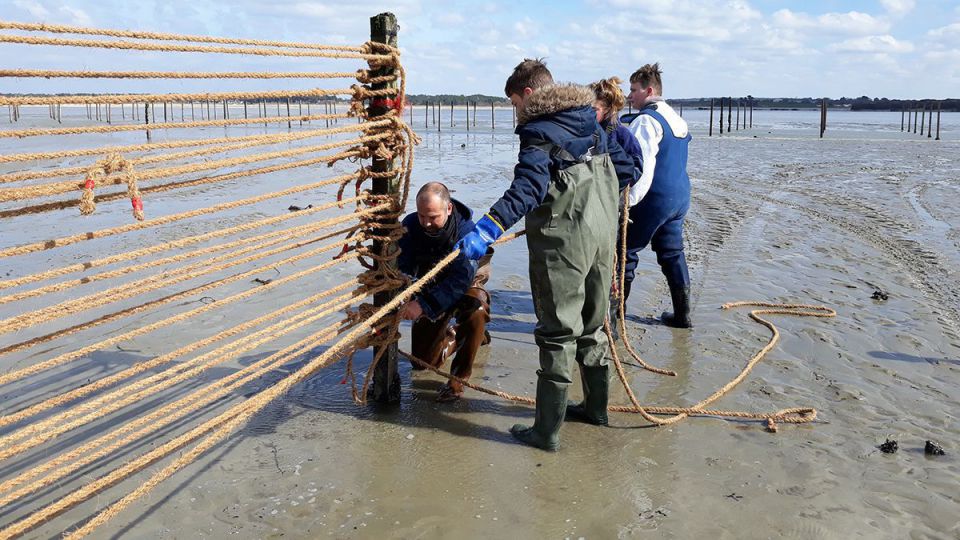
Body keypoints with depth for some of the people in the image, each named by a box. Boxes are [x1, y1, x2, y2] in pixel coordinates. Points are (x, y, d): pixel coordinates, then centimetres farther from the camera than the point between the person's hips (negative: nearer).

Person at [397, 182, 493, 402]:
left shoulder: (466, 230, -33)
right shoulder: (410, 225, -21)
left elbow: (461, 278, -41)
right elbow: (403, 269, -24)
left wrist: (423, 304, -51)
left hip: (466, 286, -3)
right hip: (431, 288, 4)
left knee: (476, 312, -40)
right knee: (422, 361, 4)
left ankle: (458, 379, -23)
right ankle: (452, 337, 37)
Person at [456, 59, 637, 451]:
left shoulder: (539, 130, -13)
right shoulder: (592, 125, 13)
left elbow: (528, 187, -30)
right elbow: (627, 170, 18)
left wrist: (487, 228, -40)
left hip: (562, 242, -8)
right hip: (602, 235, 8)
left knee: (557, 333, -2)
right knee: (592, 323, 21)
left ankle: (547, 429, 4)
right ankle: (596, 406, 35)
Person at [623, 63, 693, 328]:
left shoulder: (646, 120, -14)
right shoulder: (677, 119, 15)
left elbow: (643, 166, -22)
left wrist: (628, 202, -21)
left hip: (654, 199, -9)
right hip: (680, 197, 9)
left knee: (626, 250, 1)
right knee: (672, 253, 14)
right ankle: (682, 315, 18)